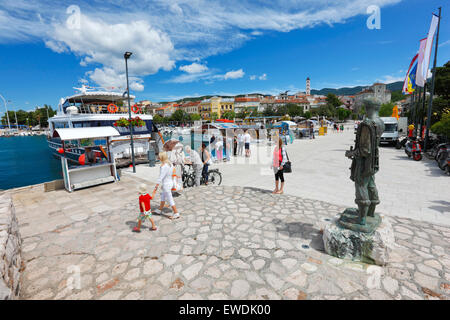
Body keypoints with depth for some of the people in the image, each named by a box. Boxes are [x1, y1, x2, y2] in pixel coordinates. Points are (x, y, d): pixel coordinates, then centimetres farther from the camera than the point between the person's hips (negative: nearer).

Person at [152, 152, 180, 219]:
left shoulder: (164, 166, -26)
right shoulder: (170, 163, 1)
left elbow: (161, 177, -25)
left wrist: (156, 186, -18)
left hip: (166, 184, -10)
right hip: (170, 182, 10)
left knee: (170, 199, 2)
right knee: (163, 197, 24)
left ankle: (176, 213, 10)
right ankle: (159, 210, 41)